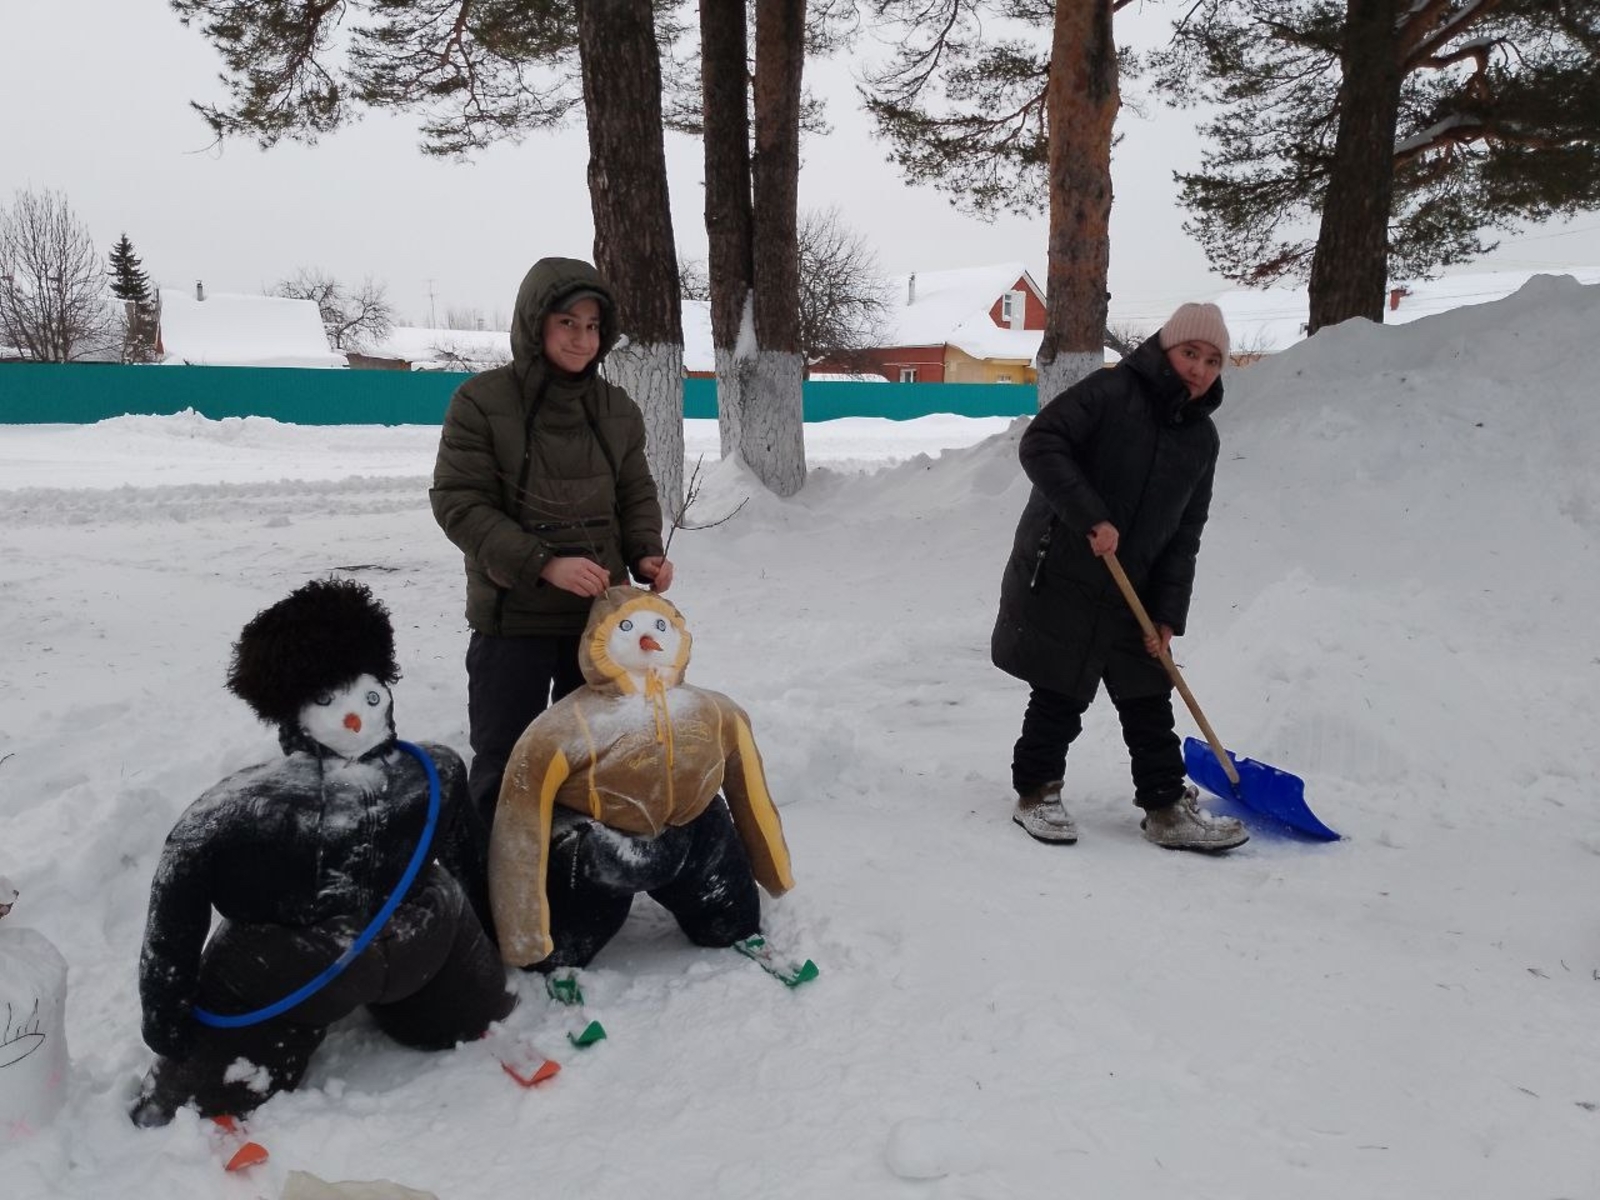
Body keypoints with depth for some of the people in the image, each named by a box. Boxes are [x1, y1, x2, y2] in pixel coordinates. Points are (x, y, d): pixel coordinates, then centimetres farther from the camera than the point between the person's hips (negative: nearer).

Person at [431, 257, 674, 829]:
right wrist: (543, 564, -23)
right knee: (503, 762, 6)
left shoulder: (618, 409, 4)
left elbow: (636, 497, 12)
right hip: (512, 617, -4)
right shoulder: (482, 400, -9)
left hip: (600, 616, 4)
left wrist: (647, 554, -9)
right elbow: (459, 505, -13)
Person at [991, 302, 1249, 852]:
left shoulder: (1202, 439, 8)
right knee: (1059, 698, 2)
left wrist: (1168, 615, 1)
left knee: (1149, 702, 10)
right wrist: (1091, 518, -27)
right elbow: (1040, 445, -20)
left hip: (1132, 595, 6)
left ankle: (1167, 809, 22)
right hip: (1059, 579, -6)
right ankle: (1036, 793, 21)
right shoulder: (1111, 391, -11)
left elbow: (1184, 535, 8)